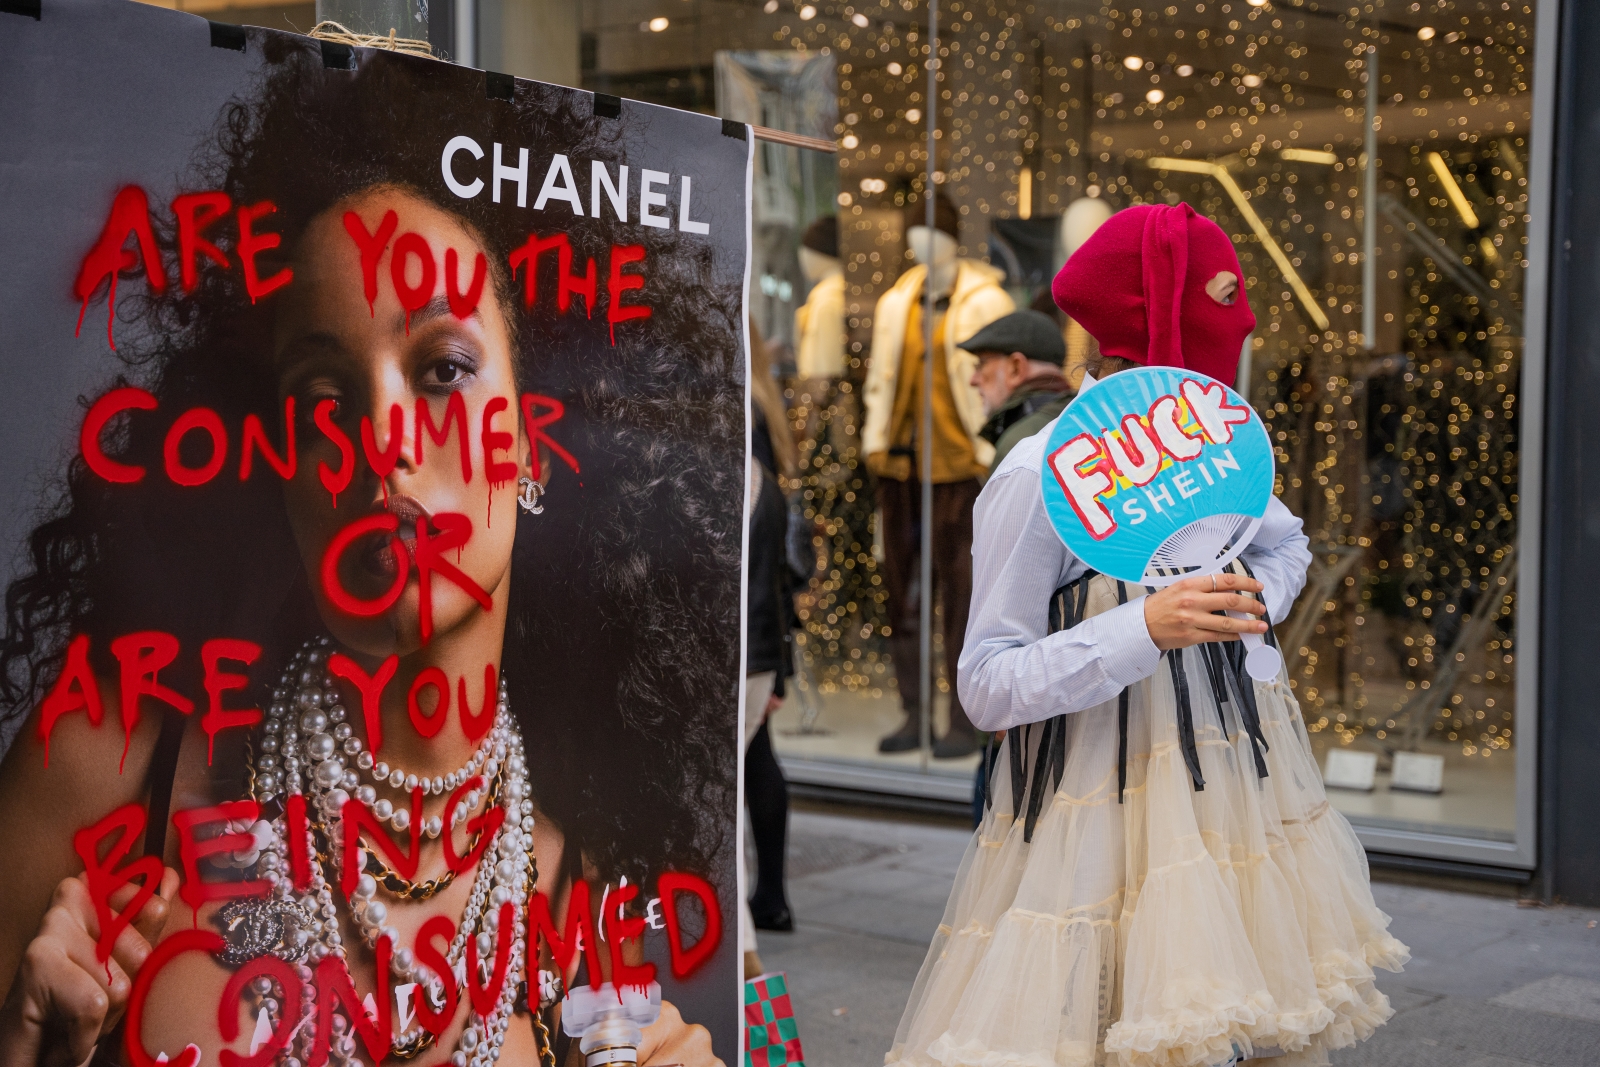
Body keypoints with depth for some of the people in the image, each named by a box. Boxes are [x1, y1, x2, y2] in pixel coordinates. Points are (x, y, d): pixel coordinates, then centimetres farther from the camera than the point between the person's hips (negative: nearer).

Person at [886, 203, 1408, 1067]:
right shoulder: (1043, 476, -15)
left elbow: (1284, 543, 28)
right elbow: (987, 688, -15)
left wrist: (1255, 601, 6)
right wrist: (1148, 629, -26)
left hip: (1223, 791, 7)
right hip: (1096, 822, -6)